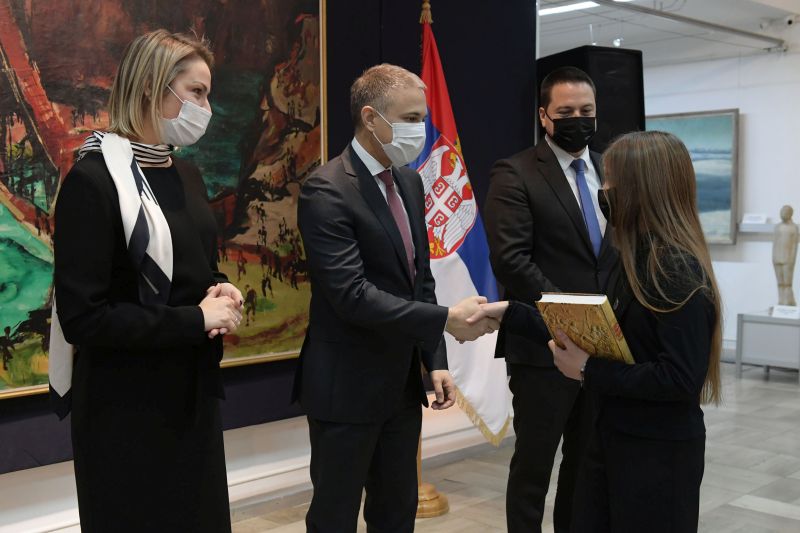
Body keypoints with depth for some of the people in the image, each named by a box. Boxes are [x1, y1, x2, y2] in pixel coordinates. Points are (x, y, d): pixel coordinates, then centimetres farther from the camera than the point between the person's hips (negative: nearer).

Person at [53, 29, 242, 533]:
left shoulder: (187, 175, 8)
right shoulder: (93, 181, -16)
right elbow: (83, 318, -20)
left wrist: (222, 291, -4)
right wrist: (195, 320, -19)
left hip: (193, 392, 8)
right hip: (128, 406, -7)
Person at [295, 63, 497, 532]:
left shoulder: (409, 182, 9)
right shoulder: (327, 191, -18)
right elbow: (352, 295, -25)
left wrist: (435, 359, 7)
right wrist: (446, 320, -27)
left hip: (402, 382, 8)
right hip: (347, 387, -8)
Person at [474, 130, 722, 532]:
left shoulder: (679, 272, -22)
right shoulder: (634, 260, 6)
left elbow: (682, 379, -26)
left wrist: (590, 371, -21)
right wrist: (509, 314, 9)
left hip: (659, 452, -8)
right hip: (611, 436, 8)